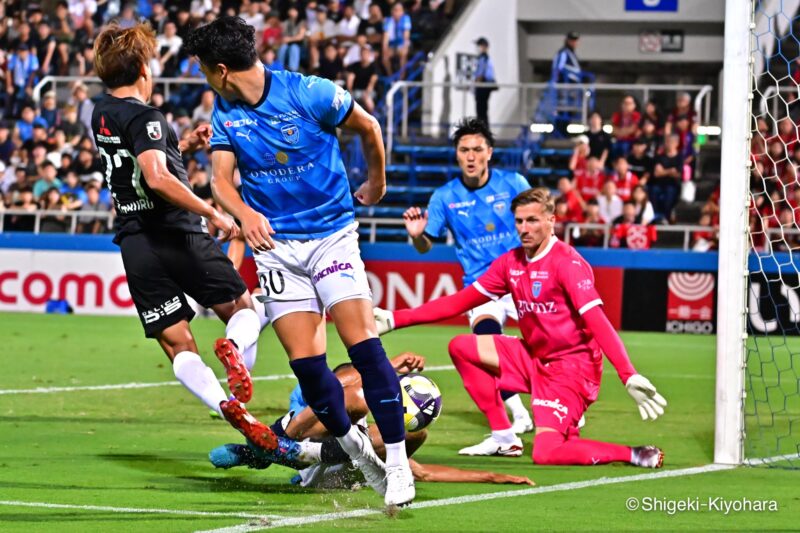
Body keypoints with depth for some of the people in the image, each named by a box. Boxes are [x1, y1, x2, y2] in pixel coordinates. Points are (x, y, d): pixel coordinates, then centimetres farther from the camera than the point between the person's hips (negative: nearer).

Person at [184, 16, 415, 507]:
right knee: (305, 360, -4)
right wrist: (244, 213, -29)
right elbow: (221, 178, -7)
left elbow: (368, 127, 3)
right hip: (275, 243, 4)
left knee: (364, 344, -15)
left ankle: (397, 462, -12)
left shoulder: (309, 94, -12)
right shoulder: (224, 113, 2)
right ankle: (352, 445, 17)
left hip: (333, 234, -4)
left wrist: (377, 183, 17)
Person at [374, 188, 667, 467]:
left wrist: (629, 377, -37)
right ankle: (504, 438, 7)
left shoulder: (567, 262, -18)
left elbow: (597, 321, -26)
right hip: (534, 359, 8)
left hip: (572, 365, -8)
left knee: (545, 453, -24)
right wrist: (395, 319, 4)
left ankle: (635, 455, -12)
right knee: (462, 347, 4)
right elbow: (459, 302, 9)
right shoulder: (510, 263, 5)